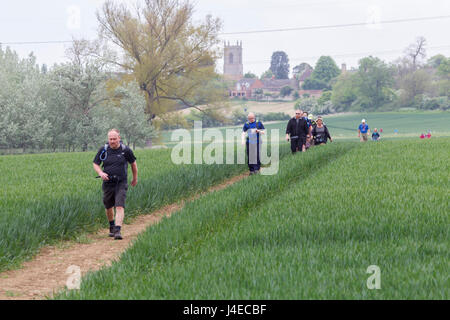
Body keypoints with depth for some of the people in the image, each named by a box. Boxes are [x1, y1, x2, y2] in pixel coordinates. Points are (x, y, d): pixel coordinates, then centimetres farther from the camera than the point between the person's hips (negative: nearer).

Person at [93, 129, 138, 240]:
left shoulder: (125, 150, -6)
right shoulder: (103, 150, -3)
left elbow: (133, 163, 11)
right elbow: (95, 164, 7)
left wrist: (135, 178, 20)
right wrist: (101, 173, -14)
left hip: (121, 183, -3)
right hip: (108, 183, 3)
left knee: (120, 207, -16)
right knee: (109, 207, 15)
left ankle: (117, 231, -23)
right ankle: (112, 227, 39)